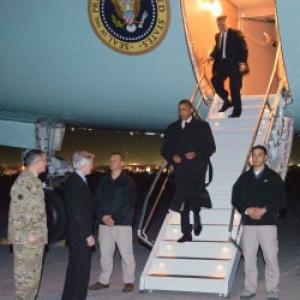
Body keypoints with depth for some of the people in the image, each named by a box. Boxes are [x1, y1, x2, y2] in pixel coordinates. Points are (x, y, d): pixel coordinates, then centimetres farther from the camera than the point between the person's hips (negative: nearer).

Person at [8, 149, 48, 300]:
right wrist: (26, 234, -19)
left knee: (34, 275, 15)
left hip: (36, 237, 9)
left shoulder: (34, 180, 13)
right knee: (25, 275, -2)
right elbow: (16, 210, -20)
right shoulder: (24, 181, -16)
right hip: (27, 238, -9)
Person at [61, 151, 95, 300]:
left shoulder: (77, 180, 11)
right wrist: (88, 234, -18)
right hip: (79, 234, -10)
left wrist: (88, 233, 16)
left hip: (77, 234, 10)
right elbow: (77, 211, -22)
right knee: (82, 270, -4)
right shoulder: (76, 182, -19)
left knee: (74, 268, 18)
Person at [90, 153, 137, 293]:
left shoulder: (128, 181, -1)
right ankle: (104, 280, 20)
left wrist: (114, 218, -14)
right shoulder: (103, 181, 11)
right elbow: (97, 200, 9)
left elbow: (129, 204, -7)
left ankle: (129, 281, 9)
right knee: (105, 253, 9)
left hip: (122, 223, -4)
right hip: (104, 223, 4)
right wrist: (103, 216, -8)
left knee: (126, 253, -1)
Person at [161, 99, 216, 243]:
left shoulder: (202, 126, 6)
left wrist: (196, 154, -14)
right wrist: (172, 156, -6)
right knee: (182, 200, 2)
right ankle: (186, 233, 8)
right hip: (180, 169, 3)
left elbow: (211, 147, 1)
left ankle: (197, 218, 15)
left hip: (197, 168, -3)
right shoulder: (172, 128, 15)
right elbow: (165, 149, 14)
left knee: (195, 195, -16)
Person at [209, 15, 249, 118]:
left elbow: (243, 48, -9)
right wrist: (211, 56, 1)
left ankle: (236, 112, 10)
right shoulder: (217, 36, 13)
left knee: (234, 88, -3)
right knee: (215, 80, -15)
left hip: (235, 65, -6)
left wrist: (243, 62, -20)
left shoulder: (236, 33, -6)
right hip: (222, 64, 6)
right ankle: (226, 101, 6)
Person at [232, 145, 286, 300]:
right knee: (249, 258, 5)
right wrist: (247, 210, -8)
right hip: (248, 224, 3)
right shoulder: (244, 178, 11)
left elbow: (281, 200, -1)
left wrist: (264, 210, -13)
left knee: (271, 258, -4)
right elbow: (235, 199, 9)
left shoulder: (273, 177, 4)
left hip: (268, 223, -2)